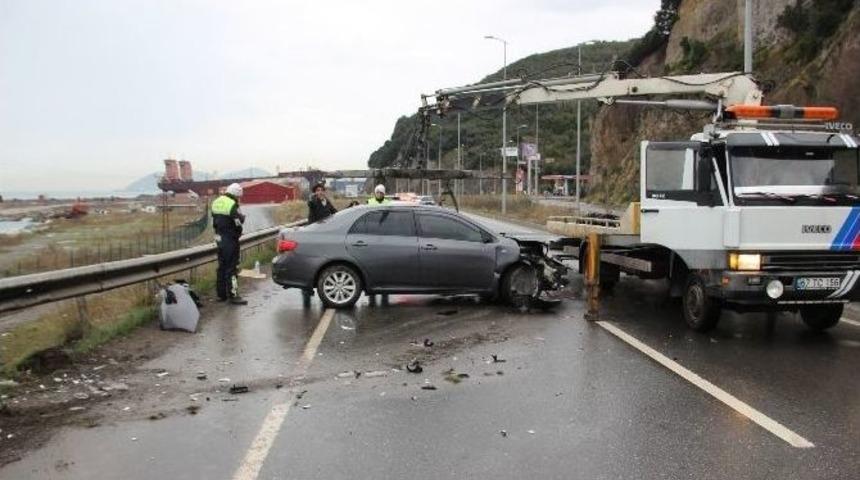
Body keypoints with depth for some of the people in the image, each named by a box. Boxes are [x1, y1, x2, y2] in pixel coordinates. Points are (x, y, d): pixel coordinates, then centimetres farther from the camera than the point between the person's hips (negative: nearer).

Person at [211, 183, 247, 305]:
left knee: (222, 266, 15)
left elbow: (214, 222, 14)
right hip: (230, 240, -8)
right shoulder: (232, 205, -18)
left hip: (219, 238, 8)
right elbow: (238, 223, -18)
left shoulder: (216, 202, 10)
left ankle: (221, 294, 21)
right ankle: (233, 295, -3)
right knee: (231, 267, -4)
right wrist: (242, 216, 0)